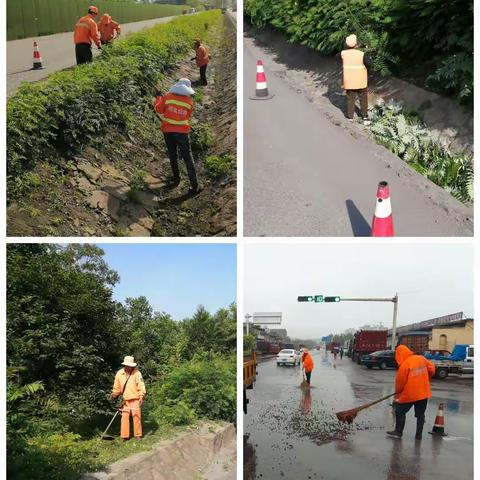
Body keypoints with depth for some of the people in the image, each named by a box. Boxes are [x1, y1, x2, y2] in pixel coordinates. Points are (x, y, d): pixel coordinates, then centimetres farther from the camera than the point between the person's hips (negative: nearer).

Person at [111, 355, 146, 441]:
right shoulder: (119, 373, 2)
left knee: (137, 417, 1)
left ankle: (138, 435, 13)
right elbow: (117, 387, 11)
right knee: (124, 417, 2)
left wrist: (141, 396, -22)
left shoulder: (137, 373, -8)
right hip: (125, 400, 3)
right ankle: (124, 436, 11)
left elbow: (141, 386, -12)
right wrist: (114, 394, 0)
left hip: (135, 399, -2)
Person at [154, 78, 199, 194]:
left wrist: (158, 98, 16)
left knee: (172, 156, 18)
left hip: (168, 130, 1)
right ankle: (194, 184, -2)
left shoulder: (167, 97, -4)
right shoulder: (189, 102, -2)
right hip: (182, 132, -1)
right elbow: (188, 117, 6)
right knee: (187, 157, 1)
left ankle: (176, 178, 25)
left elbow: (159, 109, 1)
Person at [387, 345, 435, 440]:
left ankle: (398, 432, 16)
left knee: (400, 412, 10)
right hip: (424, 393, 6)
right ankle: (419, 435, 17)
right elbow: (432, 369, 9)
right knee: (420, 414, 15)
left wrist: (397, 393, 7)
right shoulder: (422, 359, 0)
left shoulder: (404, 365, -16)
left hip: (409, 394, -6)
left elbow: (400, 382, -10)